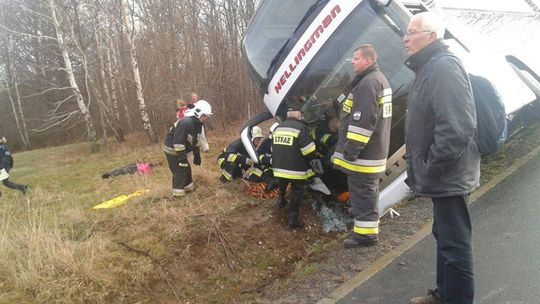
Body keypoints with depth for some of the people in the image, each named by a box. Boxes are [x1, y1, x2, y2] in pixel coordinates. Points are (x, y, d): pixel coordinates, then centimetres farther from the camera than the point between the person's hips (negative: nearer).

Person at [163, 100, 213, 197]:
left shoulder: (197, 124, 3)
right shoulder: (186, 123, -30)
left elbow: (195, 140, 15)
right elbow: (178, 142, -31)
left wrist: (197, 155, 15)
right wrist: (182, 158, -27)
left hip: (180, 150, 10)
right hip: (172, 150, -10)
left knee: (187, 169, 15)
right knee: (180, 171, -7)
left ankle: (189, 188, 29)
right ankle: (178, 193, 1)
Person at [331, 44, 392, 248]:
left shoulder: (368, 83, -17)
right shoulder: (379, 79, 18)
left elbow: (363, 121, -25)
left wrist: (351, 149, -22)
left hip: (363, 153, -11)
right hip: (374, 151, 11)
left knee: (362, 193, -4)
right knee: (367, 192, 18)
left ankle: (366, 233, 4)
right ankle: (368, 229, 28)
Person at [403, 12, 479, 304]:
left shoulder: (443, 67, -18)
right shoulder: (430, 67, 14)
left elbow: (457, 128, -28)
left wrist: (431, 168, -21)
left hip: (448, 176, -11)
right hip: (443, 176, 11)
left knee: (454, 244, 1)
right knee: (444, 236, 22)